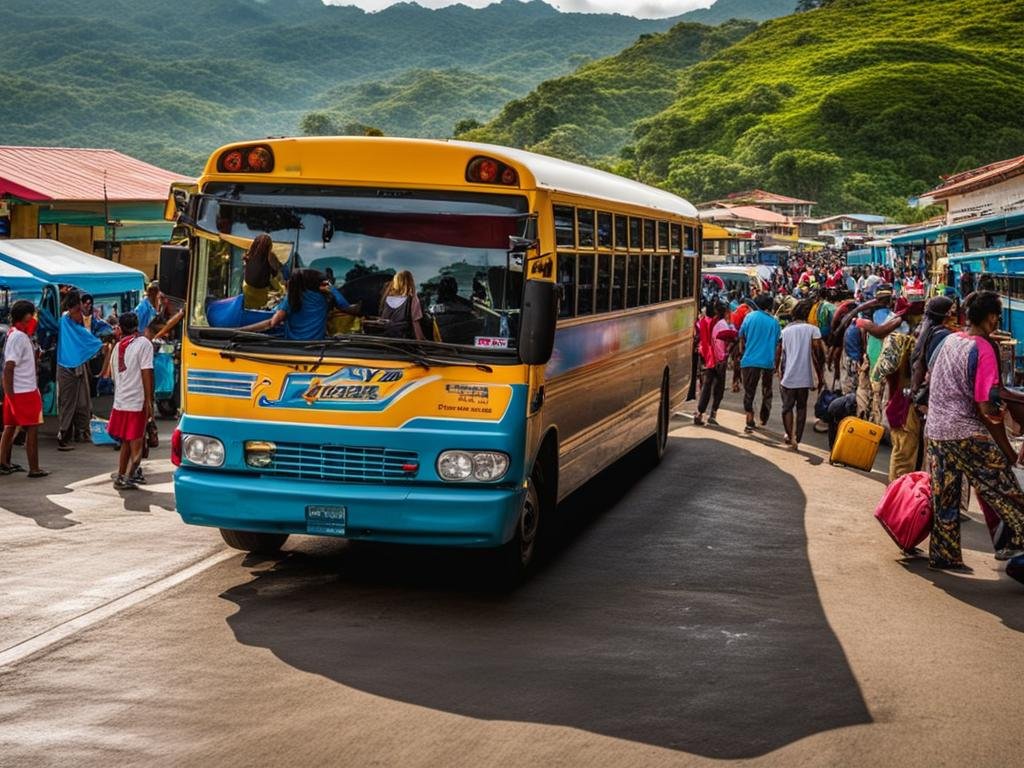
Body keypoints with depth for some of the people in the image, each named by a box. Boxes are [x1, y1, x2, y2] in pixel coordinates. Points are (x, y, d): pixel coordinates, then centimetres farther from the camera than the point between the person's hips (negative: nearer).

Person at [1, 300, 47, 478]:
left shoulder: (19, 335, 11)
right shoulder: (19, 337, -18)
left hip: (17, 391, 9)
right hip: (24, 391, -9)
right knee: (32, 428, -3)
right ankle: (34, 469, 0)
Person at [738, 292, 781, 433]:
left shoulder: (750, 317, -1)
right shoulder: (774, 321, 5)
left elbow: (742, 338, 2)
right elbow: (778, 344, 9)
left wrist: (742, 353, 16)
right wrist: (777, 363, 19)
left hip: (750, 360, -2)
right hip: (768, 362, 2)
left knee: (749, 392, 1)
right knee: (767, 392, 19)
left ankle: (750, 423, -10)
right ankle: (764, 419, 27)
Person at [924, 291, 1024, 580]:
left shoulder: (949, 340, 7)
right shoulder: (983, 350, -15)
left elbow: (929, 380, 20)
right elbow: (986, 408, -17)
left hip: (935, 431, 8)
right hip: (967, 434, -8)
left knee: (944, 497, 14)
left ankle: (943, 555, 20)